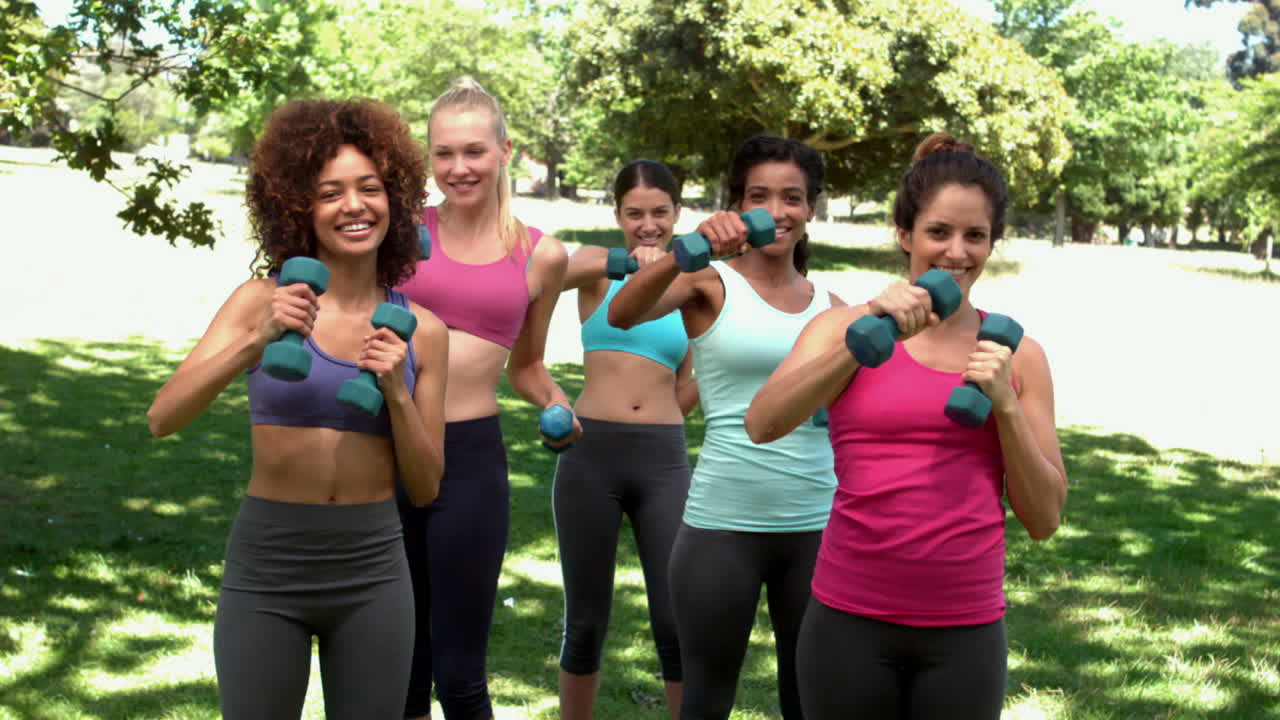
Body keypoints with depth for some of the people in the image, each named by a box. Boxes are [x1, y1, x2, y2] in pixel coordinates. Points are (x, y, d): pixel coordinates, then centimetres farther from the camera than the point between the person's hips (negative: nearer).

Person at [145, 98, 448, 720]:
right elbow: (162, 418, -13)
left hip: (372, 574, 2)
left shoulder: (421, 331, 1)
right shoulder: (262, 302, -4)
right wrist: (256, 342, -26)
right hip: (267, 571, -2)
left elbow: (425, 488, 4)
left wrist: (397, 395, -12)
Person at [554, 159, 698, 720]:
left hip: (664, 461, 2)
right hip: (591, 454, -2)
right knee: (586, 621, 8)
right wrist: (627, 262, -38)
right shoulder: (600, 268, 3)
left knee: (677, 621, 1)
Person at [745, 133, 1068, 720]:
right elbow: (762, 424, -14)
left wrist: (1005, 404, -8)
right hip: (850, 622, -1)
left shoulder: (1016, 354, 7)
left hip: (964, 632, 1)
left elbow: (1044, 519, 5)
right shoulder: (843, 327, 3)